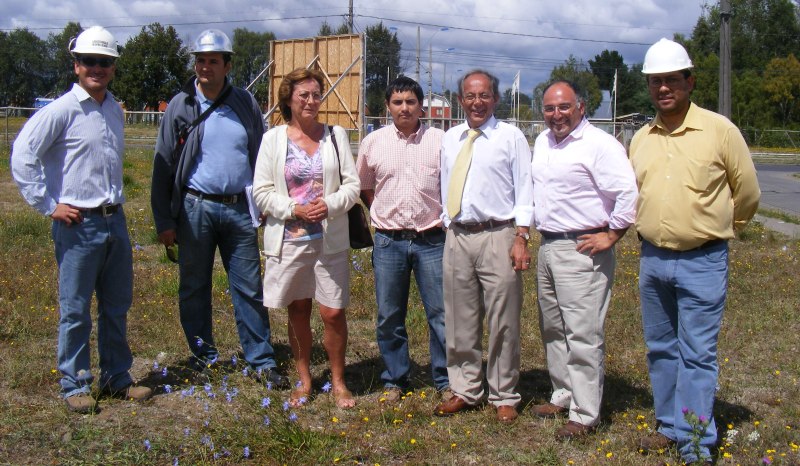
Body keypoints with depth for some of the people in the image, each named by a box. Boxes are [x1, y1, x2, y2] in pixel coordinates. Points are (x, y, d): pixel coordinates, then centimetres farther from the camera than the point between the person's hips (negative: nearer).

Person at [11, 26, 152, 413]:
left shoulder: (115, 110, 11)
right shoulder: (63, 110, -10)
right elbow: (22, 156, -15)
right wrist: (48, 205, -14)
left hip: (115, 221, 7)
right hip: (79, 225, -6)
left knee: (117, 306, 14)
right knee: (75, 310, 3)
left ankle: (116, 378, 27)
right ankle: (74, 385, 16)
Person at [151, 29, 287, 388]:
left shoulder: (245, 103, 5)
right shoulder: (181, 106, 0)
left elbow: (261, 156, 11)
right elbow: (163, 166, 1)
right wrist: (164, 221, -3)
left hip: (240, 209, 1)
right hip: (196, 207, -1)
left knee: (250, 287, 2)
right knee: (194, 287, 9)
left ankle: (261, 361, 10)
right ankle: (204, 355, 23)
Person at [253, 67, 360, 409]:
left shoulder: (336, 136, 5)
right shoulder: (273, 139, 1)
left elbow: (352, 185, 2)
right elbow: (261, 191, -2)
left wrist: (330, 205, -16)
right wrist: (295, 209, -15)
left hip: (330, 239, 0)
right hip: (289, 238, 0)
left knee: (333, 313, 0)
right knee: (298, 311, 11)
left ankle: (338, 381, 18)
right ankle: (304, 379, 26)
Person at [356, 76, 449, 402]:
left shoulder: (440, 140, -1)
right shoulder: (373, 142, 4)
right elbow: (364, 186, 16)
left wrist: (446, 216, 0)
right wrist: (382, 214, 7)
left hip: (431, 240, -1)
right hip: (388, 241, 2)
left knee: (440, 313, 3)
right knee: (389, 316, 9)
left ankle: (445, 380, 17)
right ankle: (395, 380, 24)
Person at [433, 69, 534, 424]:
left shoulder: (511, 137, -1)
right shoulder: (450, 139, 13)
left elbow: (524, 191, -4)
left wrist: (521, 239, -11)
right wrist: (448, 227, 13)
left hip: (497, 237, -4)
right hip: (457, 238, 5)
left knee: (502, 322, 2)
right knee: (460, 321, 11)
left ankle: (504, 397, 15)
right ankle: (465, 391, 24)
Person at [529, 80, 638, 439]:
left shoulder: (599, 144, -13)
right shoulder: (542, 142, 14)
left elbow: (628, 192, -19)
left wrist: (611, 235, -16)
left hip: (581, 250, -9)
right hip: (547, 247, 9)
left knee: (583, 335, -6)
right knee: (553, 329, 17)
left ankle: (585, 415, 1)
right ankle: (563, 396, 31)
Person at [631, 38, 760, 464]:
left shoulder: (720, 130, -6)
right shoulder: (641, 138, 7)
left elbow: (747, 194, 3)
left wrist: (714, 229, 12)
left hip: (702, 261, -5)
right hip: (652, 259, 5)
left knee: (697, 354, -2)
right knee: (661, 349, 13)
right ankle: (670, 427, 27)